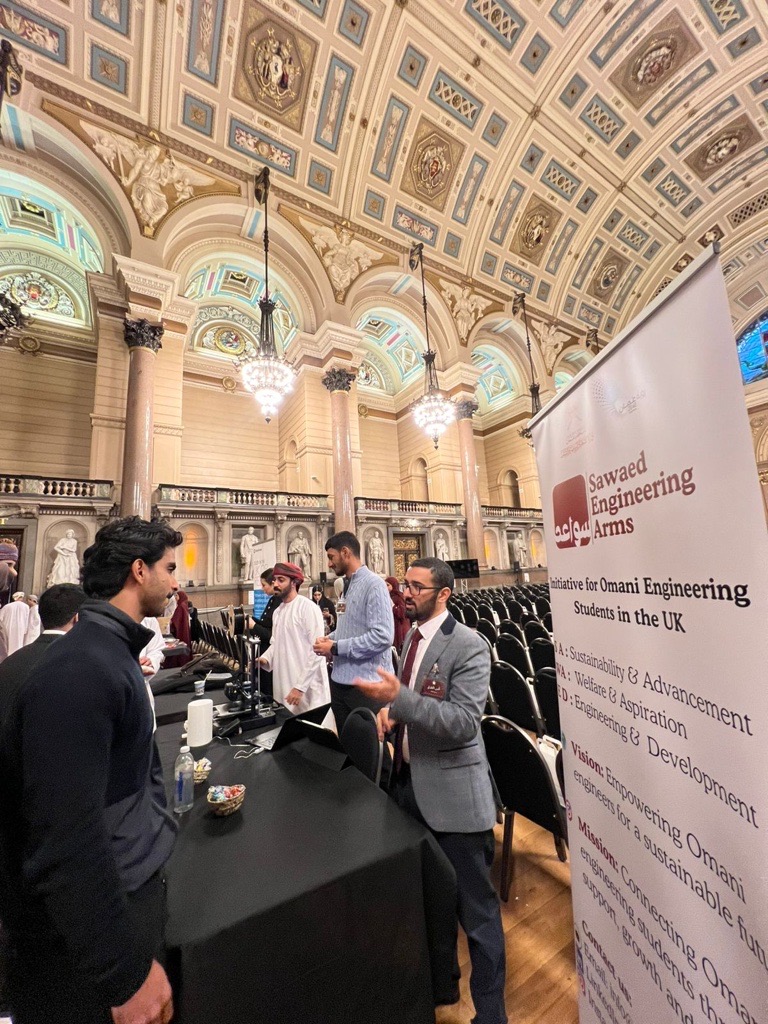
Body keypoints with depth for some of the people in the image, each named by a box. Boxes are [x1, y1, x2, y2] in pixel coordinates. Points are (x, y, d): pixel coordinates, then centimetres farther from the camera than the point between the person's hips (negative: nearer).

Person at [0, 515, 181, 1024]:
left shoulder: (113, 651, 2)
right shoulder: (81, 668, -29)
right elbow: (67, 840, -28)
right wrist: (128, 971, -21)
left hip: (136, 883, 9)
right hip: (95, 913, -8)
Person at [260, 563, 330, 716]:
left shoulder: (308, 608, -15)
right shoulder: (278, 611, 10)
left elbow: (316, 651, -19)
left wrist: (300, 686, -20)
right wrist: (265, 658, -2)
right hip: (284, 686, 7)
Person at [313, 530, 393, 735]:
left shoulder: (373, 584, -17)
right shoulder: (347, 585, 10)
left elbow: (382, 637, -26)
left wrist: (335, 648, -19)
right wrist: (330, 638, 0)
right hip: (341, 681, 8)